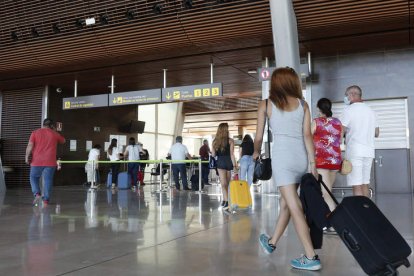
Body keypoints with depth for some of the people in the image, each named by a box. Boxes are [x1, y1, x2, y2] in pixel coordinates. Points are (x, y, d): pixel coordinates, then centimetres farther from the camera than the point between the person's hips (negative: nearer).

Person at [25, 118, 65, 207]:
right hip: (50, 162, 0)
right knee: (48, 180, 4)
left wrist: (27, 157, 1)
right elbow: (63, 141, 25)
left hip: (36, 162, 0)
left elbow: (30, 146, -6)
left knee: (34, 178, 16)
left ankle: (37, 194, -3)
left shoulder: (35, 133, 3)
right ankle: (46, 200, 1)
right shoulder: (55, 134, 6)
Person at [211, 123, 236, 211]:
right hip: (229, 163, -1)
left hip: (220, 163, 1)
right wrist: (234, 166, -9)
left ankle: (225, 201, -18)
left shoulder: (215, 141, 4)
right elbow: (232, 155, -9)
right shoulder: (230, 141, -4)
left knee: (224, 184, -5)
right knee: (226, 184, 10)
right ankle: (225, 201, 18)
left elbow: (213, 155, 4)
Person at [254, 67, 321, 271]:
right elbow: (307, 135, 1)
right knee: (285, 203, 18)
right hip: (301, 157, 5)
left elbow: (259, 137, 7)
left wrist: (256, 152, 27)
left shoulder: (266, 104, 4)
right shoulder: (302, 104, 10)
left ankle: (311, 257, -3)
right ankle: (272, 242, 34)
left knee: (294, 207, -3)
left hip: (282, 157, -4)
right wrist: (312, 164, 1)